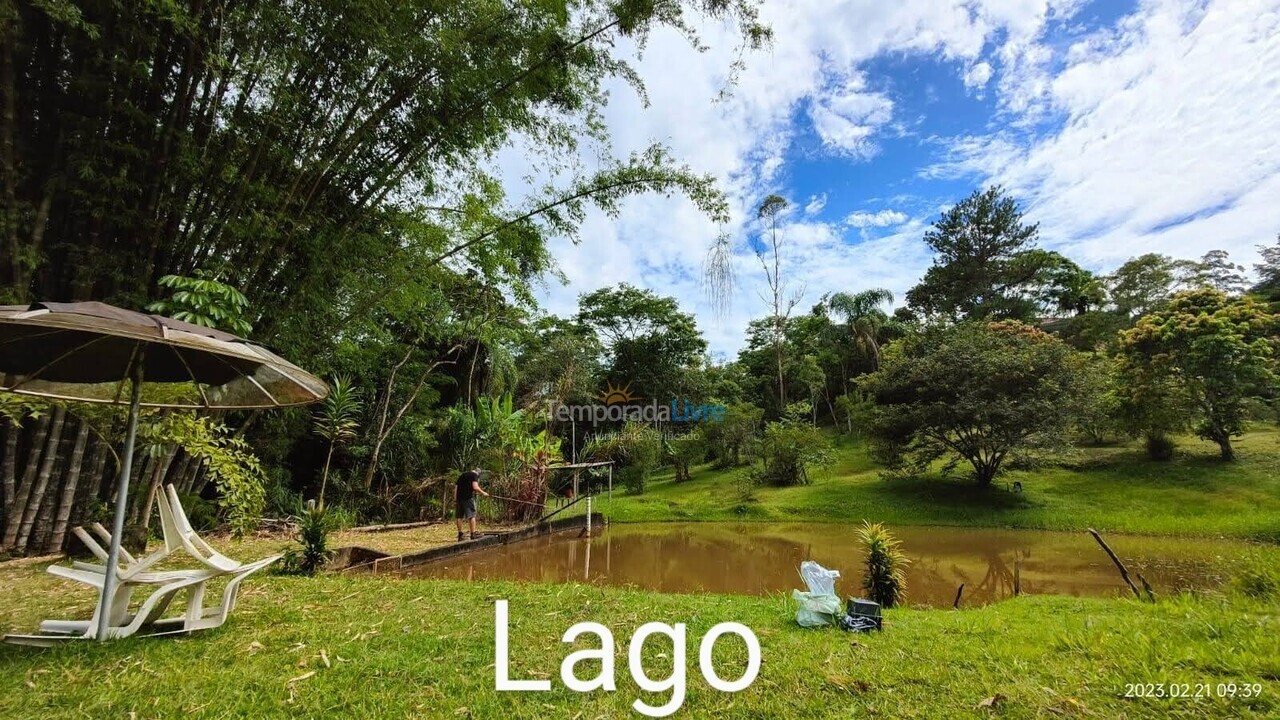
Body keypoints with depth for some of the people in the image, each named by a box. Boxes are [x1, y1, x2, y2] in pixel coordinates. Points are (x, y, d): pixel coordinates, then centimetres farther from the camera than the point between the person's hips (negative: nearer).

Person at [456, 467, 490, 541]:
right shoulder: (475, 475, 1)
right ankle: (473, 534, -2)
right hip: (468, 497, -6)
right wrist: (482, 492, 0)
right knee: (472, 515, 0)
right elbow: (475, 487, -13)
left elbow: (457, 488, 19)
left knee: (460, 517, 10)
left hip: (459, 497, 6)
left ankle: (460, 535, 14)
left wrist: (455, 499, 18)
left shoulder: (462, 475, 23)